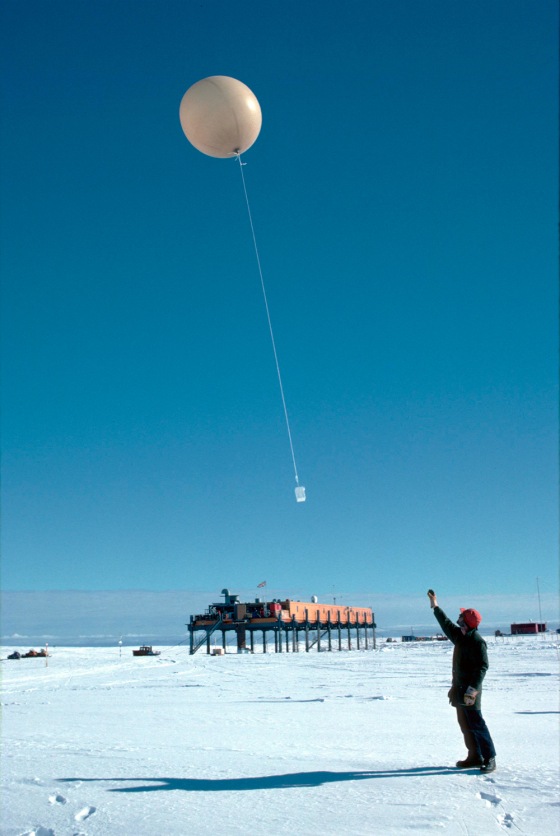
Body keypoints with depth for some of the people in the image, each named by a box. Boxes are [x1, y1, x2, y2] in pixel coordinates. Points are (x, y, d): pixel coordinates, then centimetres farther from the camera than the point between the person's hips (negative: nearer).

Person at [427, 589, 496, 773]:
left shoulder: (476, 641, -18)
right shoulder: (460, 636, 9)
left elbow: (482, 667, -22)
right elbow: (446, 624, 27)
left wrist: (472, 689, -26)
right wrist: (435, 607, 35)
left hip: (470, 690, -9)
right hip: (459, 688, 9)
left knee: (475, 723, -7)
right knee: (465, 724, 12)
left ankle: (489, 758, -1)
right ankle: (474, 756, 20)